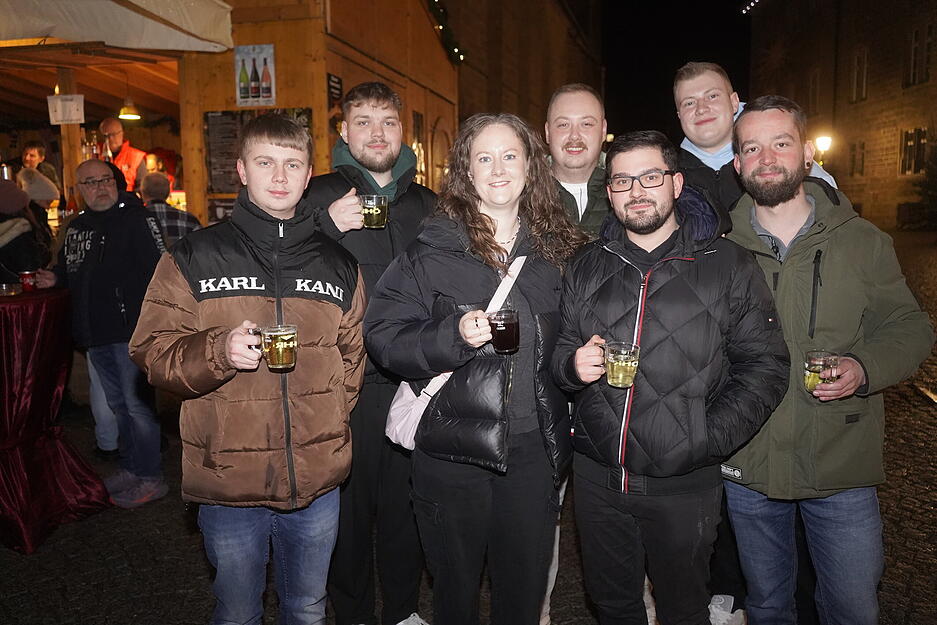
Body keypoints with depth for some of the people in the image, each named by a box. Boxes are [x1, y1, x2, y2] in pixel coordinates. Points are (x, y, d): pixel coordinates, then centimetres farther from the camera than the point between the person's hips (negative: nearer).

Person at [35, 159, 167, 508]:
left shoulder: (135, 219, -11)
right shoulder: (76, 227, 13)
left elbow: (159, 272, -20)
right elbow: (71, 270, 29)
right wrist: (55, 278, 6)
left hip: (130, 331, -8)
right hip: (96, 334, 8)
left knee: (136, 404, -3)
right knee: (118, 404, 18)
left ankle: (150, 478, 9)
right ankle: (130, 468, 33)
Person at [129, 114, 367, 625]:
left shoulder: (338, 265, 6)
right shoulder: (193, 258, -2)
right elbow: (151, 350, -5)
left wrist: (329, 417, 3)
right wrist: (218, 352, -23)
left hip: (317, 480, 2)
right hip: (227, 479, -2)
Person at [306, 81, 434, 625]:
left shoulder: (428, 204, 12)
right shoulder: (318, 197, 1)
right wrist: (328, 227, -20)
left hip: (413, 381, 3)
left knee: (406, 501, 14)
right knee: (350, 503, 7)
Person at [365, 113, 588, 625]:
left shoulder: (557, 249, 7)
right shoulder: (431, 252, -4)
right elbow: (383, 336, -9)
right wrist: (454, 335, -22)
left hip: (534, 447, 3)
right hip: (453, 448, -2)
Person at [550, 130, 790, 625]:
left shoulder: (728, 264, -4)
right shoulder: (586, 267, 7)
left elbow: (765, 365, -5)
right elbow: (560, 351, 14)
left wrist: (709, 441, -14)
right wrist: (573, 364, -10)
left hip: (684, 485, -3)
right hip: (597, 477, 3)